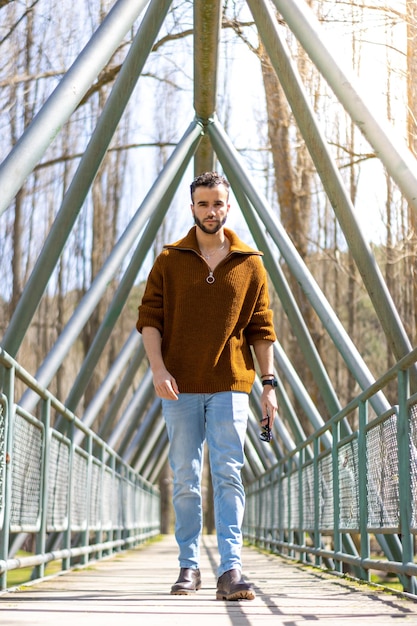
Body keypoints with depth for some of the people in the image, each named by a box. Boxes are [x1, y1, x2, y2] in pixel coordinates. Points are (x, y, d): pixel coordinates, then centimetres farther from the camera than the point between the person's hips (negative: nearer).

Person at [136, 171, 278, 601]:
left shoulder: (250, 264, 7)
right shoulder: (169, 261, 6)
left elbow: (261, 330, 8)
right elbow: (149, 318, 3)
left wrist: (269, 383, 2)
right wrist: (158, 368, -11)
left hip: (230, 386, -1)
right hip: (180, 387, 1)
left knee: (228, 476, -7)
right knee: (185, 480, 6)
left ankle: (230, 570, -10)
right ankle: (189, 566, 15)